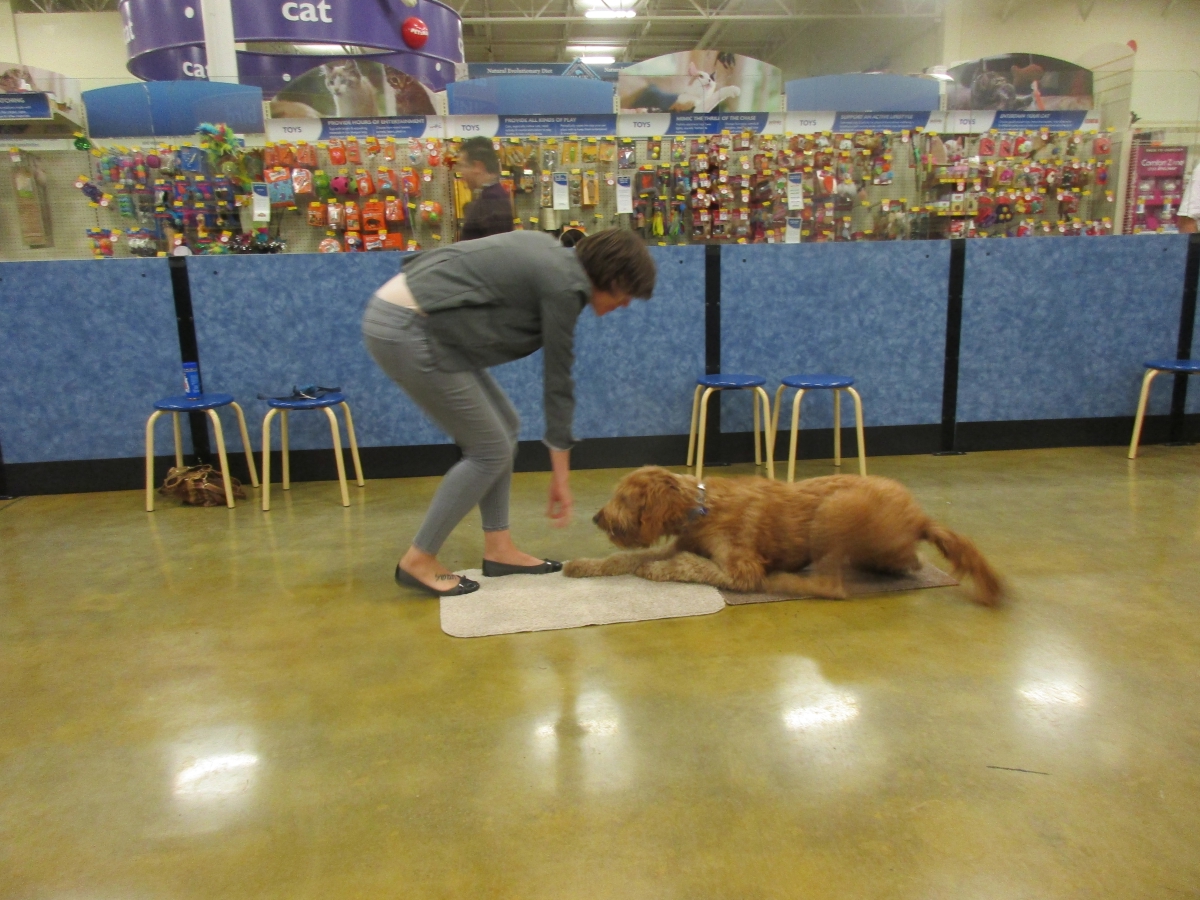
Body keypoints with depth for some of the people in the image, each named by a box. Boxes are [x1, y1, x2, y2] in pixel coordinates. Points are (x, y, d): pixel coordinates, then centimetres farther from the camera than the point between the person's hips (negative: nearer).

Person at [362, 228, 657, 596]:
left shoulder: (553, 255, 14)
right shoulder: (564, 286, -12)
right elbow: (558, 383, -9)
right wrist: (561, 476, -2)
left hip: (402, 315, 10)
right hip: (405, 331, -10)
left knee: (505, 427, 11)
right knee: (491, 450, -2)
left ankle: (498, 549, 19)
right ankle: (418, 560, 8)